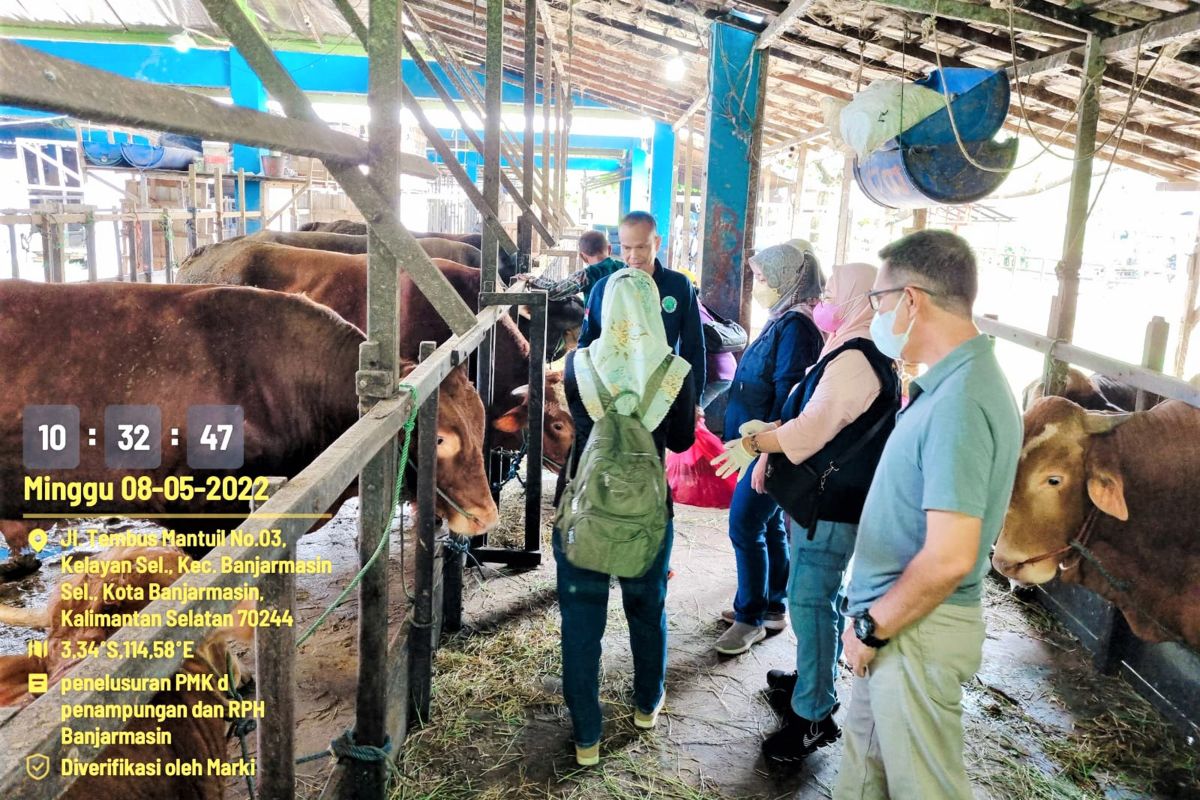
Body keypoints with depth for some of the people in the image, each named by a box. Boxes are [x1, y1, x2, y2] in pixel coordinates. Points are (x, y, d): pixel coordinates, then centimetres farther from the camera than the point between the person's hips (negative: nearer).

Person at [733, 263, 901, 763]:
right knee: (820, 598, 21)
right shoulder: (846, 352, 13)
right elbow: (810, 417, 16)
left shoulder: (855, 360, -20)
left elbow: (809, 431, -24)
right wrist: (768, 453, 9)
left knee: (810, 602, -3)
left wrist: (755, 441, -14)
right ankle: (814, 680, 38)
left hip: (831, 508, -10)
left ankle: (814, 716, 9)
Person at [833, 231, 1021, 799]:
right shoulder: (950, 383, 6)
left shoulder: (958, 402, -25)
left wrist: (871, 628, -15)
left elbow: (948, 559, -29)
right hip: (893, 621, 9)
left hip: (918, 631, -9)